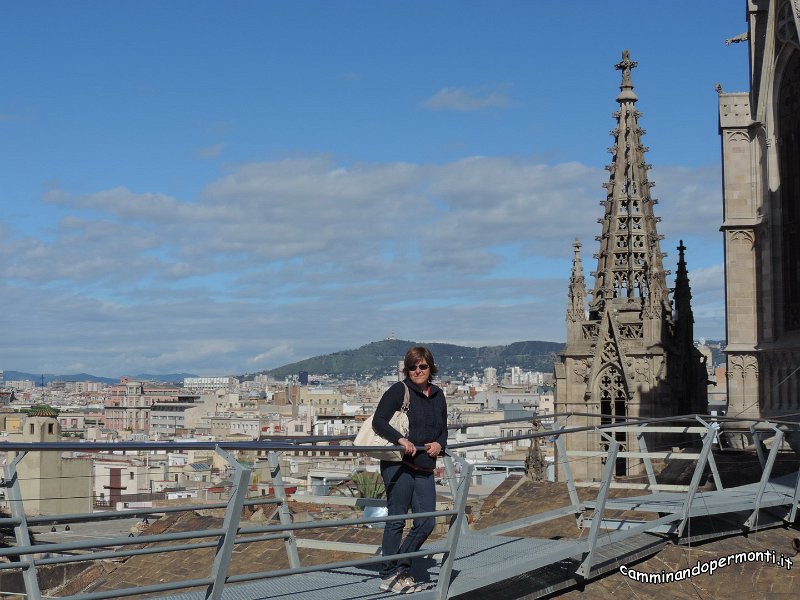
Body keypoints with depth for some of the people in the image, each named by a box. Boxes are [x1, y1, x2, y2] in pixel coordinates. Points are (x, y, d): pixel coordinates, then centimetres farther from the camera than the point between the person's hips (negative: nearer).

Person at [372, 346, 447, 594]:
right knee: (396, 521, -1)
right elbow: (378, 421, -13)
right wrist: (400, 439, -25)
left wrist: (439, 444, 1)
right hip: (398, 465, -7)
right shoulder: (399, 390, -6)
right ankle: (389, 576, 9)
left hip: (425, 470, 7)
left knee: (427, 522, 6)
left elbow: (443, 430, 22)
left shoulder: (438, 395, 14)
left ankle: (401, 568, 21)